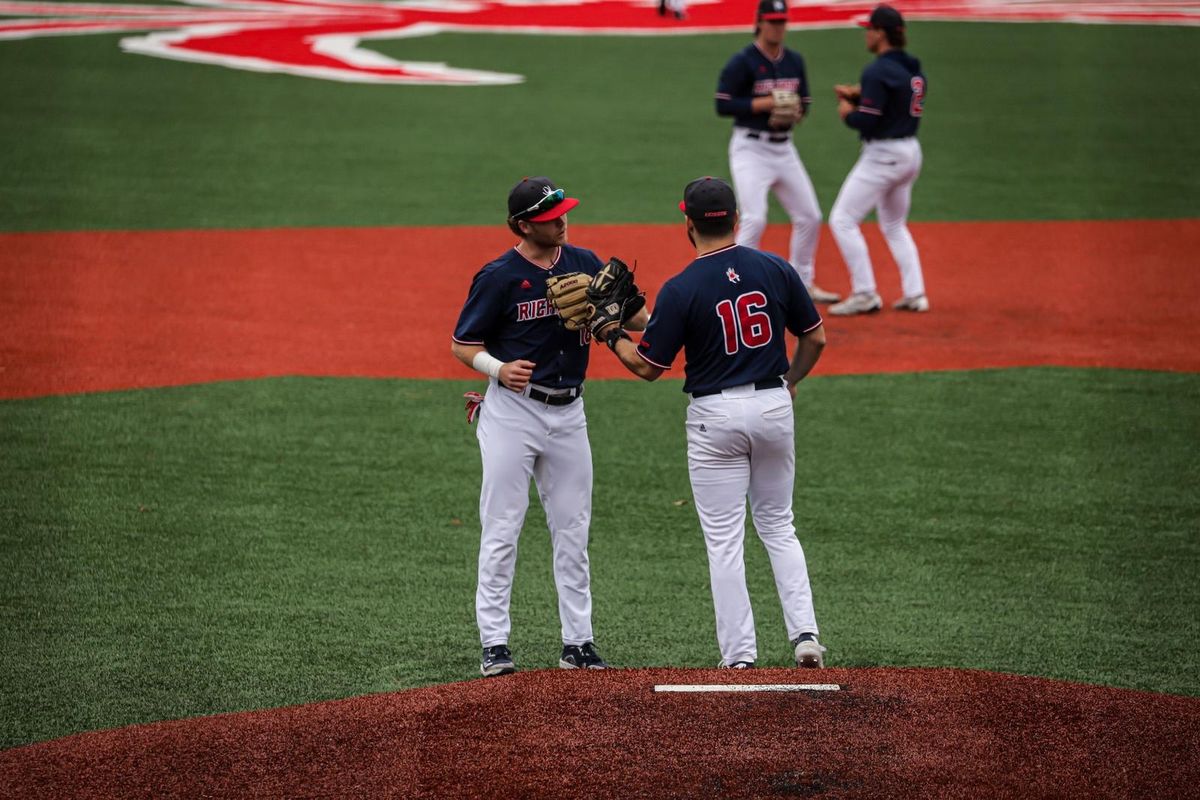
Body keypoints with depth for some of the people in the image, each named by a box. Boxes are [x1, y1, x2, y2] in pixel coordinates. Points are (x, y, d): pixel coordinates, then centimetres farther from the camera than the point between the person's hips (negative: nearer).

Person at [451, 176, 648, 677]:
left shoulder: (584, 264, 3)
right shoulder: (499, 277, -11)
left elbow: (636, 320, 1)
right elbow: (462, 345, -6)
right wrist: (499, 369, -25)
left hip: (567, 411, 5)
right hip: (512, 412, -5)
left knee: (572, 531, 9)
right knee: (502, 531, -3)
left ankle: (578, 642, 15)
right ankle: (494, 643, 1)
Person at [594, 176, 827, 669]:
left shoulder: (680, 290, -12)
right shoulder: (775, 269, -2)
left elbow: (648, 367, -7)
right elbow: (815, 338, 5)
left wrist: (611, 336, 10)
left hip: (716, 416, -4)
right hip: (774, 407, 4)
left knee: (724, 540, 4)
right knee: (778, 526, 18)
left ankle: (739, 656, 3)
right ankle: (805, 634, 5)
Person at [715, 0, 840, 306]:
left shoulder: (794, 61, 8)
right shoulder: (742, 62, -12)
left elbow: (803, 104, 14)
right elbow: (723, 105, -17)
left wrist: (792, 114, -9)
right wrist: (768, 102, -23)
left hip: (783, 148, 7)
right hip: (750, 148, -7)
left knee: (809, 217, 10)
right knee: (755, 219, -19)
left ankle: (802, 284, 25)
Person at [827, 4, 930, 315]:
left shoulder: (877, 71, -19)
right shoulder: (913, 68, 9)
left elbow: (867, 121, -22)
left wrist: (847, 112, -2)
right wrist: (858, 95, 13)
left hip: (882, 157, -9)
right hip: (910, 153, 9)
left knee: (842, 220, -2)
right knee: (894, 226, 22)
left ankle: (865, 294, -5)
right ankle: (915, 294, 15)